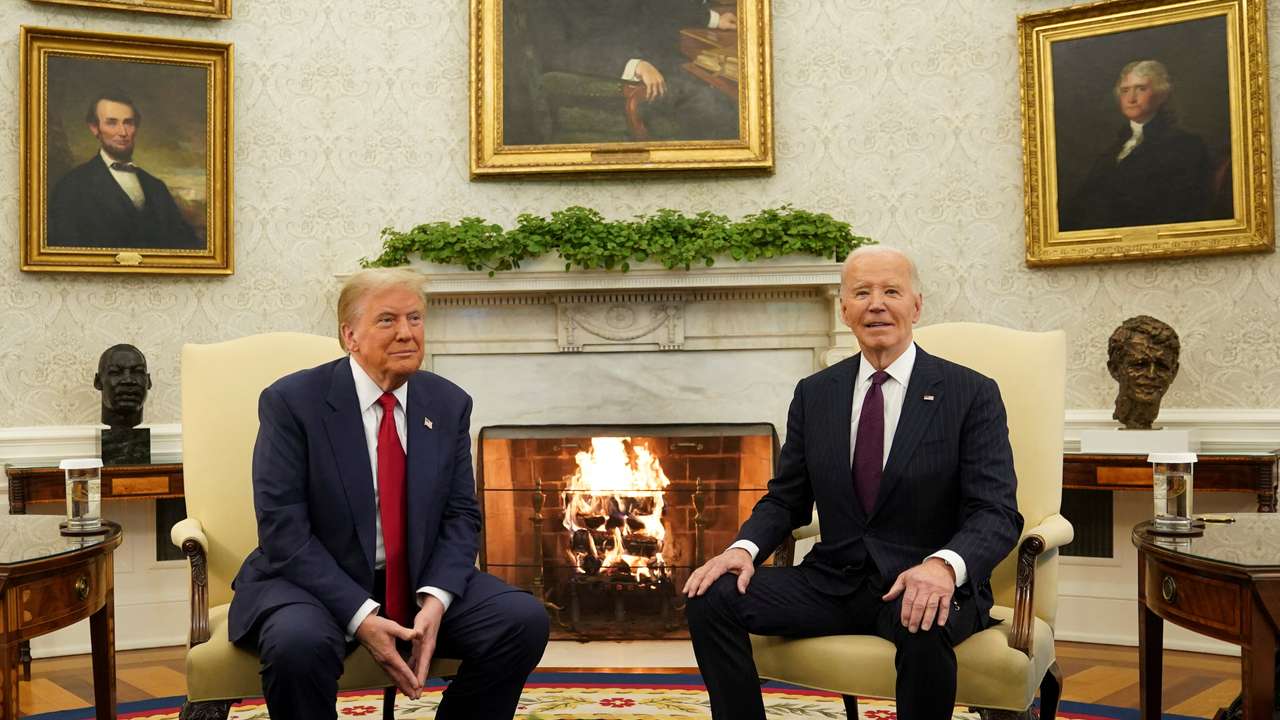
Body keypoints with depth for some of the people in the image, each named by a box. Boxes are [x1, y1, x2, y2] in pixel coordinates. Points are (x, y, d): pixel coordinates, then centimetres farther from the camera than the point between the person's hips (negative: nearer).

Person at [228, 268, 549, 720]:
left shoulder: (449, 404, 3)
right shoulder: (292, 401, -10)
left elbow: (461, 516, 3)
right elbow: (284, 530, -16)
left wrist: (435, 600, -16)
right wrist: (361, 617, -25)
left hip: (421, 581, 4)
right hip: (314, 582, -4)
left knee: (525, 620, -17)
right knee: (298, 643, -36)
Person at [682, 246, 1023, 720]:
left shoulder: (972, 394, -3)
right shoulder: (814, 395, 8)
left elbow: (997, 513, -10)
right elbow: (786, 499, 12)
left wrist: (944, 564, -31)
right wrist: (745, 547, -10)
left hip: (924, 584, -3)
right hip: (832, 582, 4)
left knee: (923, 627, -37)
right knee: (710, 598, -17)